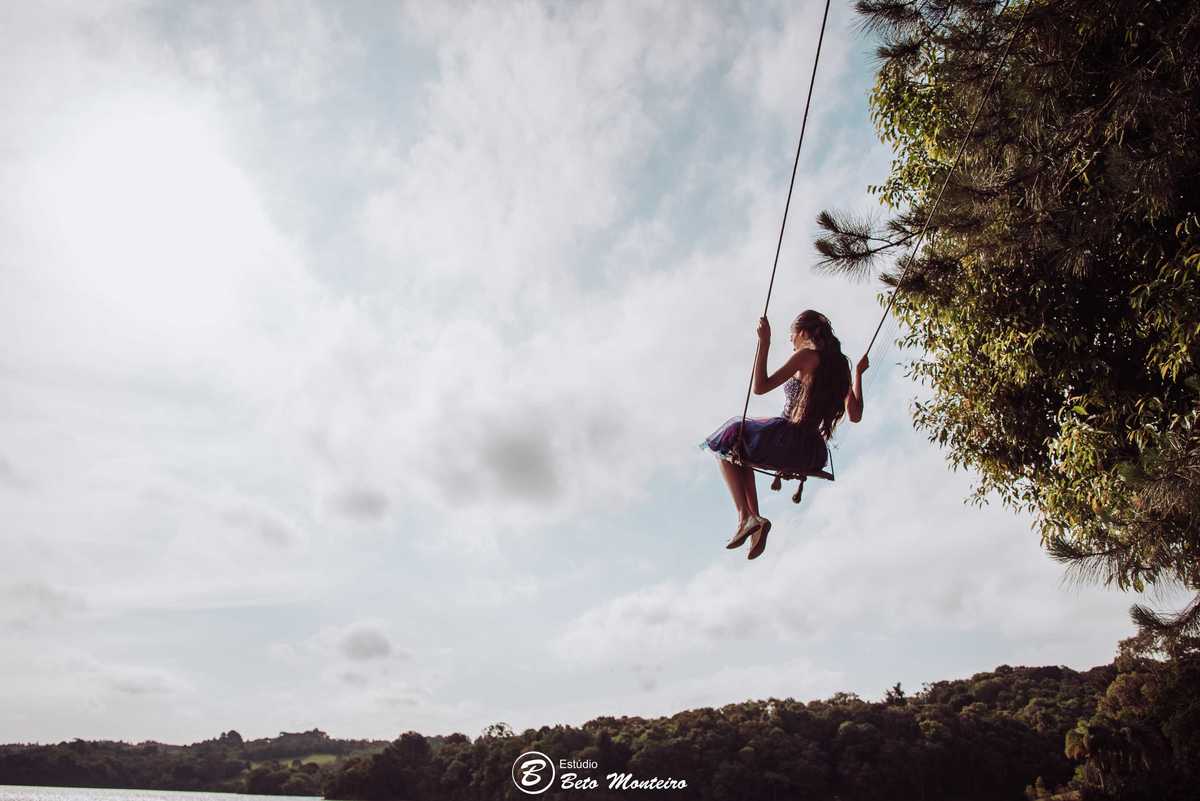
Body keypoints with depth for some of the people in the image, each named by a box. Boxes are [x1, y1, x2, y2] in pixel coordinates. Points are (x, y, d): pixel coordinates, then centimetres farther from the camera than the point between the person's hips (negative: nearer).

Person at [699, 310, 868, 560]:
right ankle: (754, 517, 18)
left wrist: (764, 342, -11)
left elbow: (760, 387, -14)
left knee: (727, 443, 16)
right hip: (815, 456, 8)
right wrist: (858, 373, 24)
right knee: (743, 449, 31)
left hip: (787, 440, -8)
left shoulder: (807, 355, -8)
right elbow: (855, 416, 14)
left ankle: (745, 518, 3)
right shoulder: (840, 364, 13)